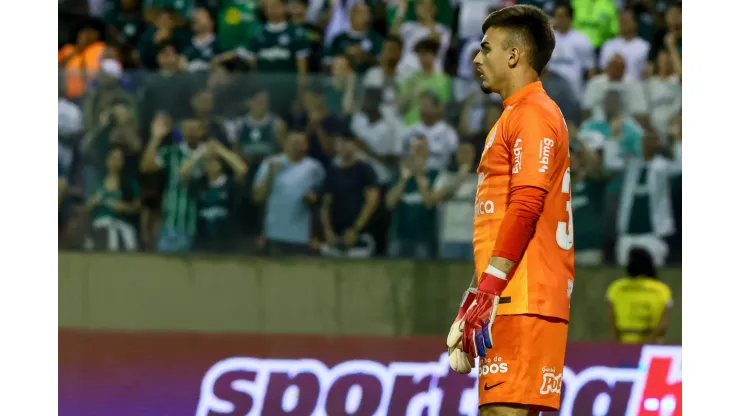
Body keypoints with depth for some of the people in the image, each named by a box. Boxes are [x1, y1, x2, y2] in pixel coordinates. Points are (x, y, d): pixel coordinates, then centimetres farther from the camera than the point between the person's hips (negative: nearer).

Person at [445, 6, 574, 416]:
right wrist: (476, 296, 24)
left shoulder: (534, 114, -8)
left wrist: (486, 291, -21)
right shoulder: (513, 117, 24)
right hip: (507, 300, 10)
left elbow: (525, 209, -17)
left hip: (522, 301, -10)